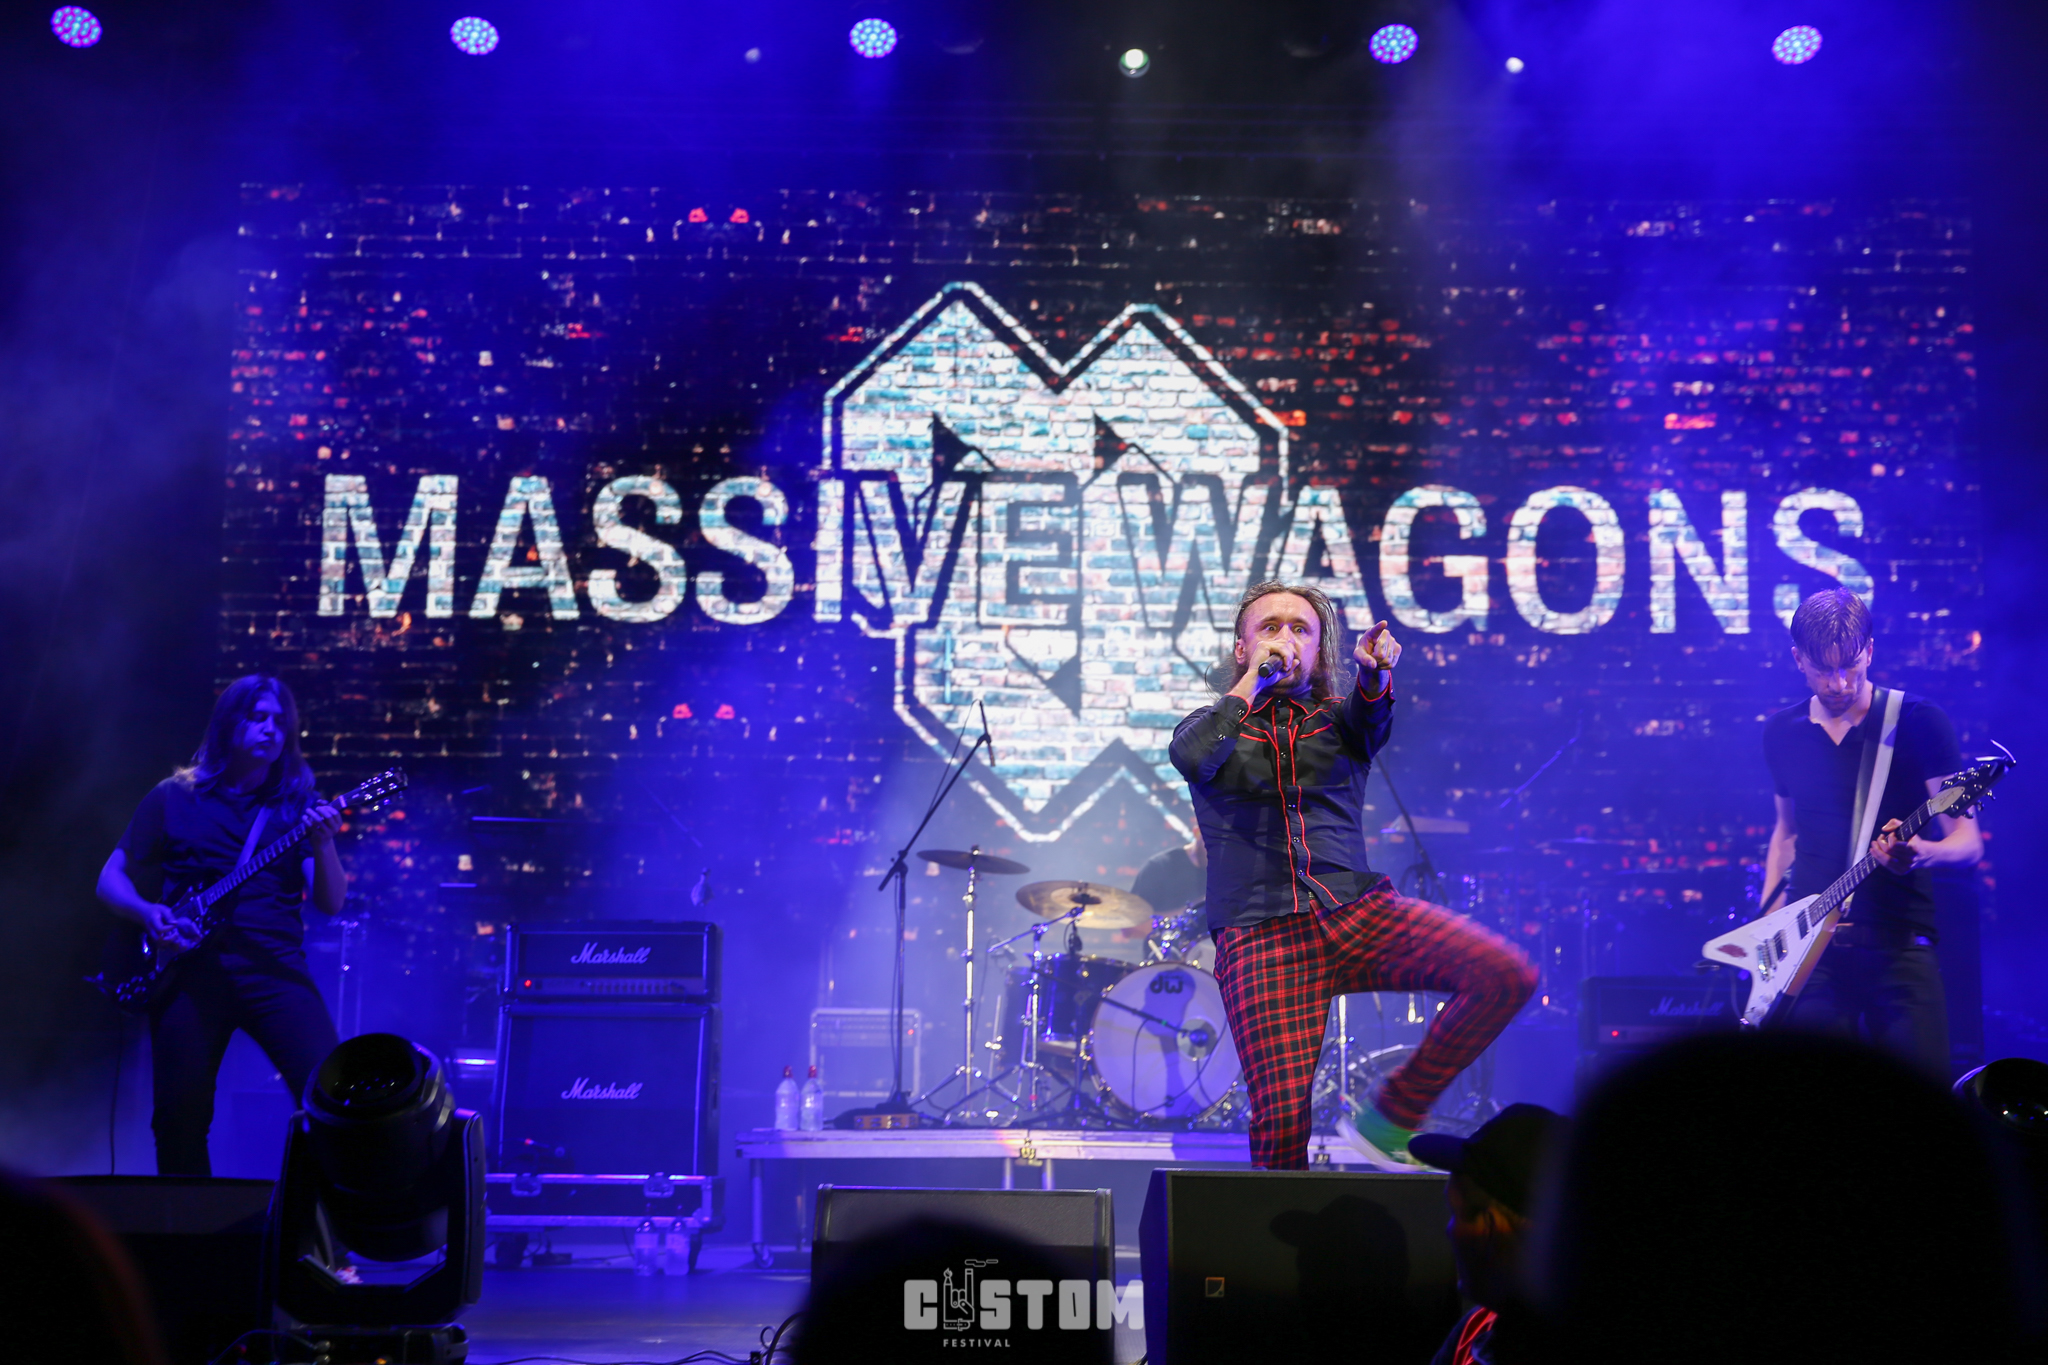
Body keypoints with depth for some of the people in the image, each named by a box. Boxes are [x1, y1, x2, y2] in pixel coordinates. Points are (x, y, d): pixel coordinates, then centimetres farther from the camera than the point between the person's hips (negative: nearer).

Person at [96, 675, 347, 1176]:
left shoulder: (296, 804, 12)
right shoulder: (175, 797, 11)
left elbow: (330, 903, 3)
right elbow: (111, 879, 13)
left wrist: (322, 843, -16)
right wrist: (147, 912, -8)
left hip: (274, 966, 0)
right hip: (190, 969, 0)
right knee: (180, 1117, -1)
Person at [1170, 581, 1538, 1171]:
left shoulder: (1338, 718, 19)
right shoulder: (1214, 724, 16)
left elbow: (1372, 722, -6)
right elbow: (1192, 758, -9)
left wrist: (1375, 674, -28)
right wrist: (1253, 680, -2)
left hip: (1356, 911, 2)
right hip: (1260, 935, -2)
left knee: (1505, 975, -18)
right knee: (1281, 1118, -16)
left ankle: (1390, 1117, -3)